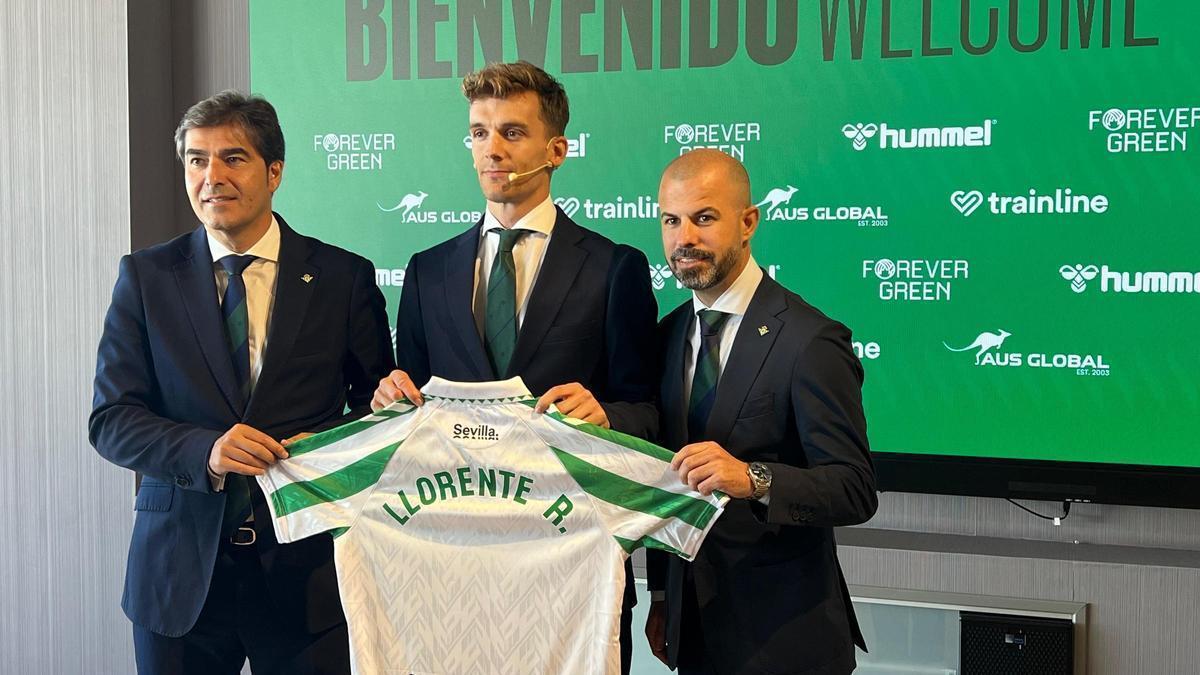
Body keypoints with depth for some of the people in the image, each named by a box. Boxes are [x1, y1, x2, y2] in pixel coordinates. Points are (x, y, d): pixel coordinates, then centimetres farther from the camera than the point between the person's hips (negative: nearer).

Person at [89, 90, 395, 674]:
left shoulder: (343, 277, 1)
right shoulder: (145, 277, 3)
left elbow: (379, 403, 7)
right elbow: (110, 419, -1)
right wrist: (203, 451, -19)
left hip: (305, 567, -1)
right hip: (179, 568, 1)